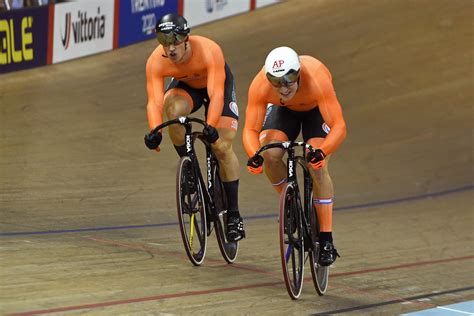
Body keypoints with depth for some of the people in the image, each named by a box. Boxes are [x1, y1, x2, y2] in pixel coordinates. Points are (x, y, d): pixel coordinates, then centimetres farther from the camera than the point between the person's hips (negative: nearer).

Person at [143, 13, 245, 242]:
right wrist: (154, 131, -54)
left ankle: (233, 215, -1)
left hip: (218, 84, -2)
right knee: (174, 110, -34)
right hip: (185, 85, 2)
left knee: (223, 147, -12)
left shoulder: (209, 51, -38)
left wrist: (211, 127, -57)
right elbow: (154, 101, -37)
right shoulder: (156, 62, -31)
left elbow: (216, 95, -43)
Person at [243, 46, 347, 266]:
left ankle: (327, 241, -12)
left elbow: (339, 126, -45)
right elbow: (250, 130, -34)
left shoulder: (316, 80, -42)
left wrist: (322, 152, -62)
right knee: (270, 156, -23)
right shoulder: (259, 86, -36)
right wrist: (254, 155, -54)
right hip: (283, 110, 2)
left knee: (317, 167, -20)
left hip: (316, 108, -2)